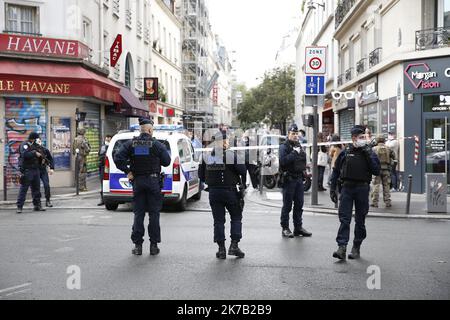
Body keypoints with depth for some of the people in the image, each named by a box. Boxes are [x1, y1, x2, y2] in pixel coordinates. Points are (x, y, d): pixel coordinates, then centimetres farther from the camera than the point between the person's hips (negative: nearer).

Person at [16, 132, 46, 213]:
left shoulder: (34, 145, 17)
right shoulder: (24, 145, -7)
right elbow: (25, 154, -26)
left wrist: (41, 156, 6)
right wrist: (35, 153, -21)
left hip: (35, 170, 8)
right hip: (27, 170, -8)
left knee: (36, 188, 11)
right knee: (23, 189, -7)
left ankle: (37, 205, 18)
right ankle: (19, 207, -4)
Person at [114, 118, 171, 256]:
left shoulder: (131, 144, 0)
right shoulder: (157, 144, -6)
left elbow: (118, 158, -9)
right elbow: (166, 161, -5)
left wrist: (127, 171, -3)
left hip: (137, 181, 2)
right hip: (153, 181, -2)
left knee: (138, 213, 8)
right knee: (154, 213, 5)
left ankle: (138, 245, 8)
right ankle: (154, 245, 7)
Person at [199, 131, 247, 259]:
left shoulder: (206, 156, 0)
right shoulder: (231, 155, -13)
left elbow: (201, 175, 5)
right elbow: (243, 170, -16)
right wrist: (243, 183, 2)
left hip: (213, 192, 3)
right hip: (230, 191, -3)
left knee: (218, 220, 9)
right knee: (236, 217, 13)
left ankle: (221, 248, 10)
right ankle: (234, 245, 6)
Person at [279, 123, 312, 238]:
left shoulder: (299, 146, 17)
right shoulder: (284, 147, -7)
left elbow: (303, 160, 26)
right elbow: (283, 161, -22)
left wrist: (304, 170, 10)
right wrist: (294, 153, -20)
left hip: (299, 178, 7)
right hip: (289, 179, -7)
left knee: (299, 204, 10)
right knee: (287, 205, -2)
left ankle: (298, 227, 18)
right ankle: (285, 228, 5)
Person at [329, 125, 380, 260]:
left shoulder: (369, 153, 4)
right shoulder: (345, 152, 4)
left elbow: (377, 171, -7)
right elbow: (336, 171, 9)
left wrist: (368, 155, -13)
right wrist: (332, 189, 6)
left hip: (362, 188, 0)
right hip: (347, 188, 0)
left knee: (360, 220, 8)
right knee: (344, 219, -7)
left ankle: (356, 248, 19)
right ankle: (342, 247, -10)